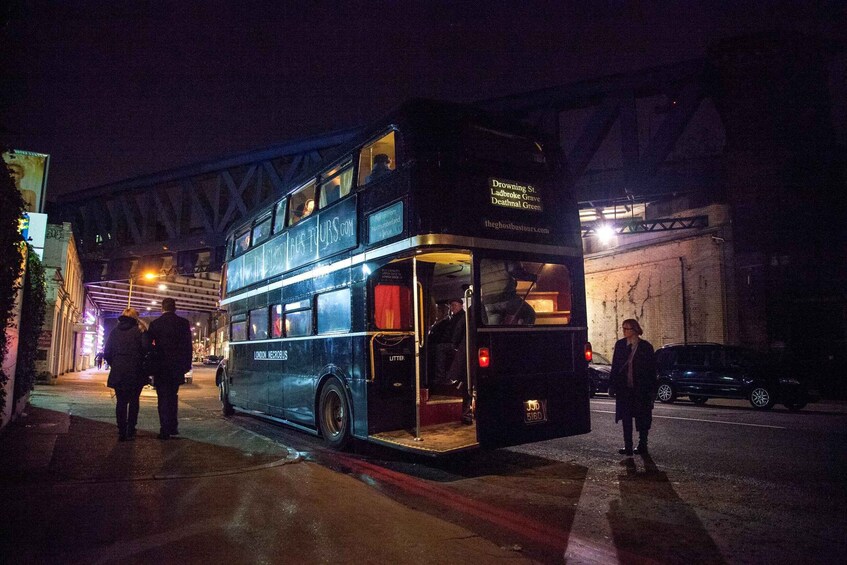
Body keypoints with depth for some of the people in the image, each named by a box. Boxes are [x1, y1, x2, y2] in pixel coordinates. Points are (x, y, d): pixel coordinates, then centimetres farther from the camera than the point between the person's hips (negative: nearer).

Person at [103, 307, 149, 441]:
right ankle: (130, 431, 7)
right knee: (133, 401, 9)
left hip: (117, 373, 3)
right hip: (135, 373, -3)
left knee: (121, 402, 8)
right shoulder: (138, 331, -5)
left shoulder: (114, 331, 7)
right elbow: (146, 349, -13)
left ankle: (122, 432, 5)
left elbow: (107, 353, 7)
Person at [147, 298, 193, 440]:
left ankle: (165, 429, -1)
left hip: (160, 366, -1)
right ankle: (173, 427, 17)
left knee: (163, 397, 4)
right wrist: (187, 364, 5)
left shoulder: (154, 324, -3)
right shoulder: (184, 323, -2)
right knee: (173, 395, 17)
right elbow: (188, 346, -2)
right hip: (177, 366, 2)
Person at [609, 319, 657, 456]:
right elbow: (615, 365, 8)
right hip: (624, 388, 3)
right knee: (626, 417, 6)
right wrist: (613, 381, 1)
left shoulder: (645, 346, -5)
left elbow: (651, 369, -3)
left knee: (642, 418, 7)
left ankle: (642, 445, 15)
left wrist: (652, 390, -6)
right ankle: (628, 446, 12)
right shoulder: (620, 344, 5)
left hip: (641, 389, -3)